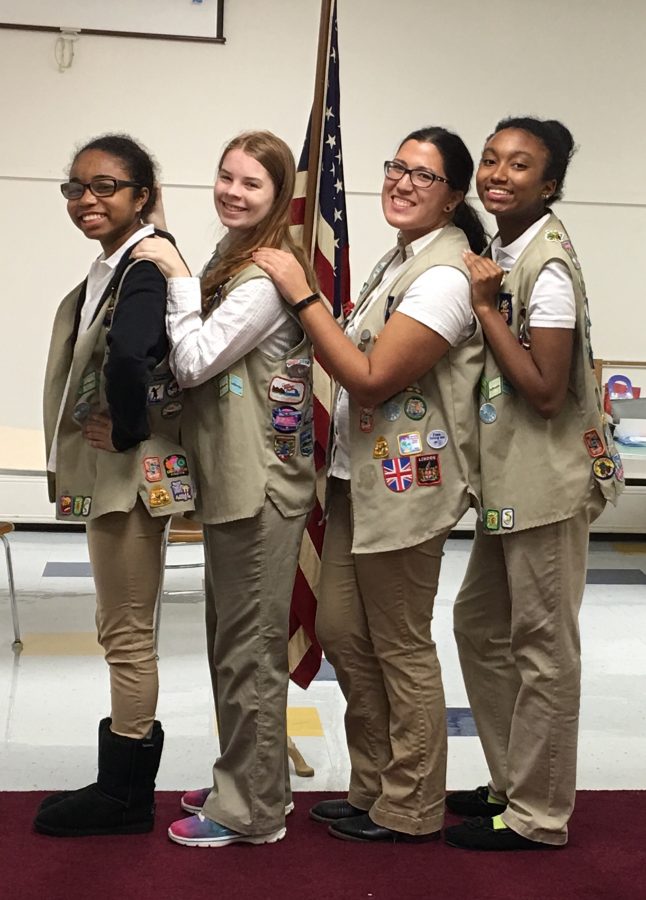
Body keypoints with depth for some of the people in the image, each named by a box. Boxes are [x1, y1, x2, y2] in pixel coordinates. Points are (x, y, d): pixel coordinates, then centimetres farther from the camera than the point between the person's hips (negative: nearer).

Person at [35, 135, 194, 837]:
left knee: (126, 632, 1)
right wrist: (116, 427, 10)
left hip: (132, 474, -10)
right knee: (124, 629, 17)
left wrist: (126, 431, -23)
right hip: (111, 474, 10)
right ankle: (123, 782, 31)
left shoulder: (146, 269, -19)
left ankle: (125, 794, 15)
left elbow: (129, 355, -38)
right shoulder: (110, 268, 11)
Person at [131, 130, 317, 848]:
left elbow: (194, 361, -21)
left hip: (260, 486, -10)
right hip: (230, 479, 10)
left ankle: (251, 811, 14)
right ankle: (249, 781, 33)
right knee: (232, 638, 19)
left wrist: (176, 274, -15)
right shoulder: (230, 259, 14)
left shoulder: (268, 275, -17)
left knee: (249, 646, 1)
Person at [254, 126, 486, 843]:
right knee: (339, 629, 12)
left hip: (406, 482, -9)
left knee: (400, 647, 3)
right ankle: (372, 786, 28)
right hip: (359, 473, 9)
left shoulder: (444, 274, -17)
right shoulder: (400, 260, 14)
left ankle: (410, 808, 20)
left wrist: (300, 295, -19)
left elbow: (372, 377, -22)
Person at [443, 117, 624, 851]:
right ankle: (512, 783, 33)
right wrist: (481, 299, -1)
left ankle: (538, 814, 15)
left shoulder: (547, 263, -17)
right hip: (507, 478, 10)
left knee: (541, 644, 1)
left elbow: (546, 390, -22)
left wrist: (484, 305, -19)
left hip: (548, 480, -10)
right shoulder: (501, 251, 10)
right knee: (479, 625, 18)